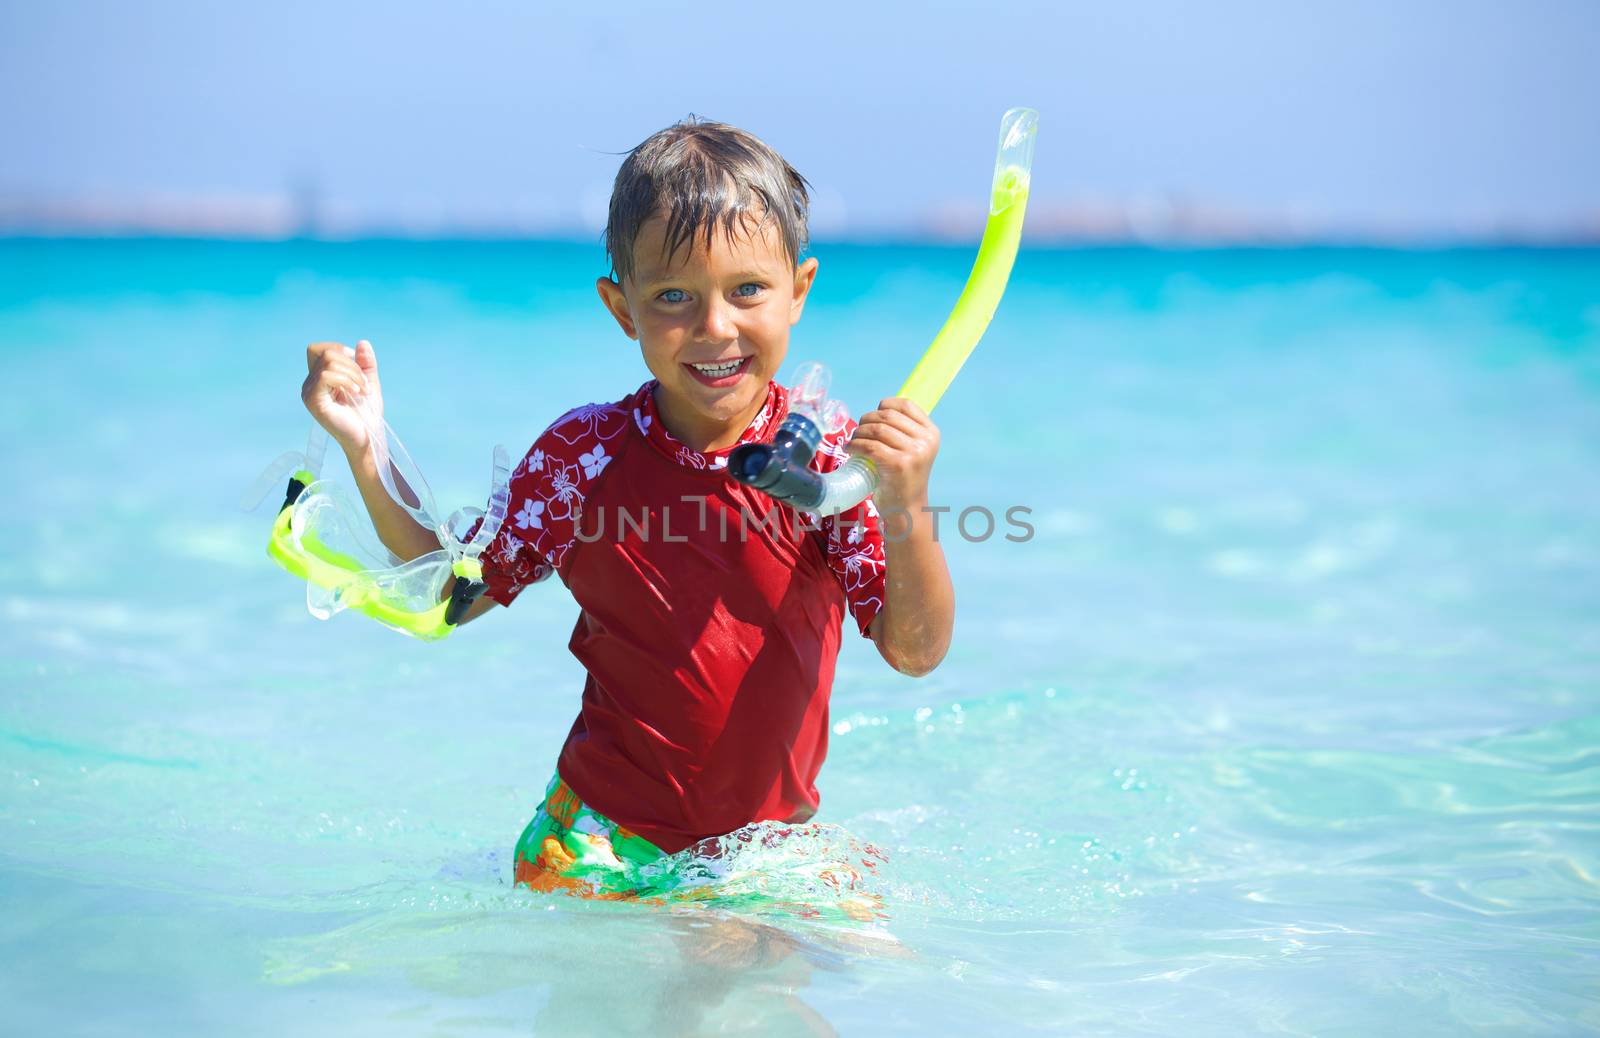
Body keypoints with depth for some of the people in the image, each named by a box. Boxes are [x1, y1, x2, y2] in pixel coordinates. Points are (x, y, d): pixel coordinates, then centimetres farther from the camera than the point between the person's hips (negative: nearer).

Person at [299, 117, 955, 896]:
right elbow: (455, 591, 4)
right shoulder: (586, 454, -8)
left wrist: (907, 509, -27)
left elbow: (916, 651, -10)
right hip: (599, 849, -1)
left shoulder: (828, 454, -9)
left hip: (776, 837, 1)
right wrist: (366, 452, -7)